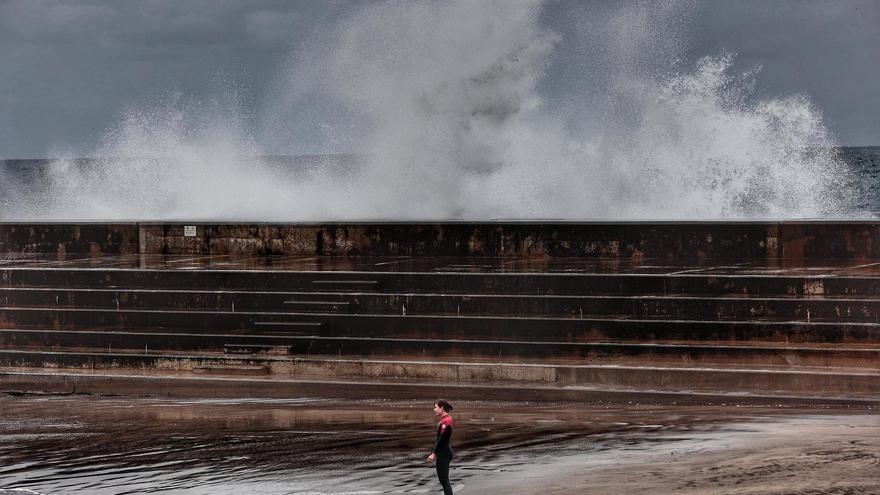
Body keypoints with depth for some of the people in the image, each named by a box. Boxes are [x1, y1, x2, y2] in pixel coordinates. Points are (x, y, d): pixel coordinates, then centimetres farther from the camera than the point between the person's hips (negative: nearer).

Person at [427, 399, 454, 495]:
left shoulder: (446, 421, -19)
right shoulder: (445, 419, 13)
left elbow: (442, 439, -21)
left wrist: (434, 453, -16)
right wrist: (435, 453, 18)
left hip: (444, 453, -10)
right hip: (443, 453, 10)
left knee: (444, 480, -6)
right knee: (443, 479, 15)